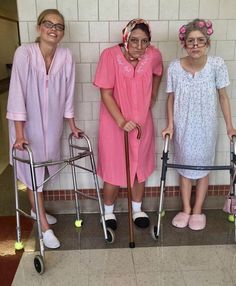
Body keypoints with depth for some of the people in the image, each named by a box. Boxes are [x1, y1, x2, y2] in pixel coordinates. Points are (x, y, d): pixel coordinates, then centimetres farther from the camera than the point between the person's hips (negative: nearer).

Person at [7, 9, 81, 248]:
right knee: (32, 172, 3)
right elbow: (17, 93, -21)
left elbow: (67, 94, -1)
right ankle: (45, 227, 15)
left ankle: (36, 210, 42)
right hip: (28, 124, -3)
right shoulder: (24, 53, -19)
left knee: (42, 169, 18)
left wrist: (72, 126, 5)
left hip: (52, 124, 4)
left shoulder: (66, 57, -8)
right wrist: (19, 134, -24)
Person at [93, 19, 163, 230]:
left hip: (142, 123, 4)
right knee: (113, 170, 7)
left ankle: (137, 210, 38)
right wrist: (121, 121, -26)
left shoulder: (154, 55, -10)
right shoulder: (110, 55, -20)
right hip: (114, 123, -3)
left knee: (140, 167, 16)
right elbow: (106, 94, -18)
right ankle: (109, 211, 33)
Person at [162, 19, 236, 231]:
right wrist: (170, 125, -6)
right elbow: (171, 98, -1)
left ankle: (198, 211, 32)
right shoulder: (174, 67, -13)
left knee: (202, 167, 13)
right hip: (182, 127, 1)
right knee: (184, 166, 14)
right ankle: (186, 209, 32)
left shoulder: (217, 65, -15)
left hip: (206, 127, -1)